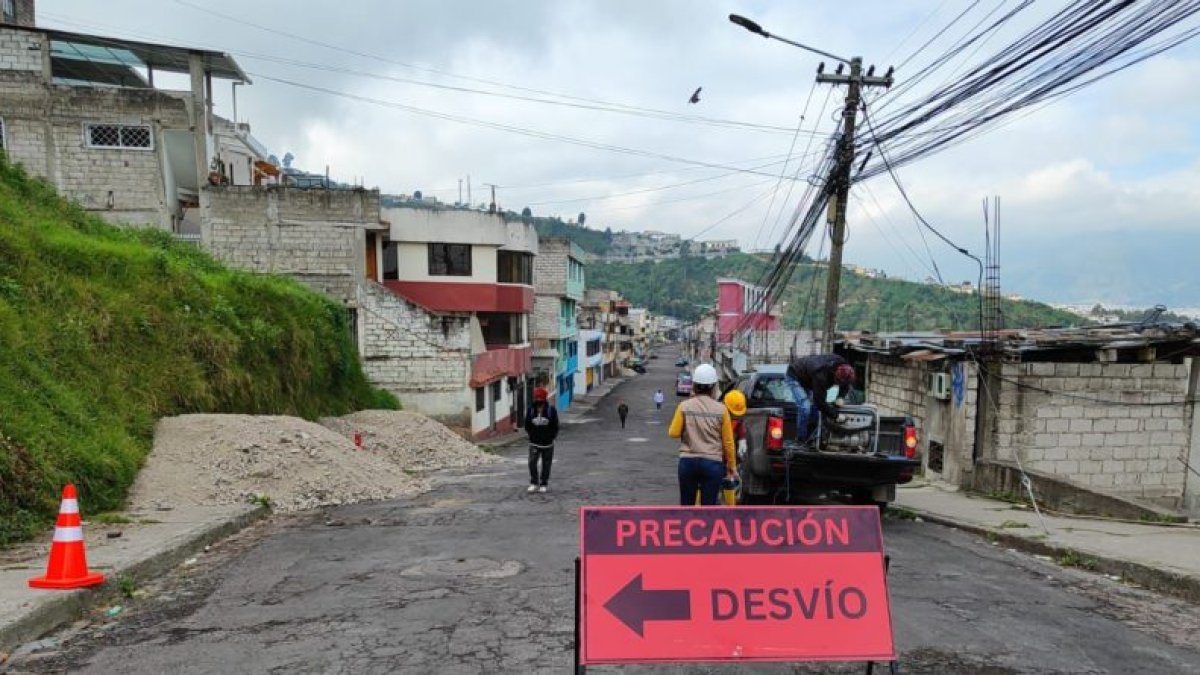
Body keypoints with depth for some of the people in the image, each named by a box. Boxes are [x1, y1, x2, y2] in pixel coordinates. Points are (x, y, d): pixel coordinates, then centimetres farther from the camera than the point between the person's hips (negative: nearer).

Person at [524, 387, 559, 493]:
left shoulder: (551, 410, -6)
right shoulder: (531, 410, -2)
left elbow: (555, 426, -2)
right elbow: (527, 426, 5)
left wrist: (551, 436, -5)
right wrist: (532, 435, -2)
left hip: (547, 443, -1)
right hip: (534, 443, 1)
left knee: (546, 464, 7)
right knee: (532, 462, -10)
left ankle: (544, 484, 20)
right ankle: (534, 483, 5)